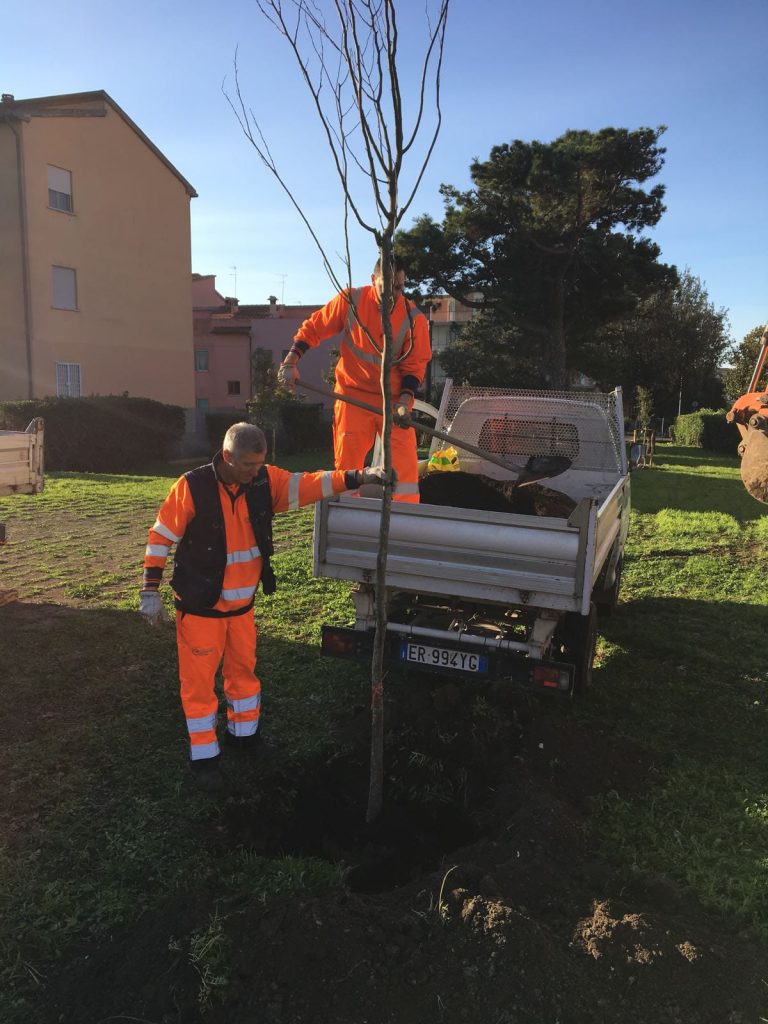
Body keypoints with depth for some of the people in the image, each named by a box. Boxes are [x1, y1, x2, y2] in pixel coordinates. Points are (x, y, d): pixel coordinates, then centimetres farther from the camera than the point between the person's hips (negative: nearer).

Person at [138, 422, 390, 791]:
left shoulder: (265, 481, -7)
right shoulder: (192, 487, -20)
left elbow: (309, 484, -10)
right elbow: (161, 536, -12)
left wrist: (359, 476, -22)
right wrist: (150, 591, -10)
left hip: (241, 605, 5)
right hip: (200, 606, -5)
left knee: (244, 668, 19)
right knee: (199, 679, 5)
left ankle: (244, 733, 40)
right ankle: (204, 755, 20)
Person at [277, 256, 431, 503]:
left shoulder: (414, 318, -9)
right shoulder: (350, 301, -8)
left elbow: (415, 364, -5)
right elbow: (312, 328, -1)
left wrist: (404, 399, -20)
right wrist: (290, 362, -10)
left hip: (394, 399, 0)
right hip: (353, 396, 0)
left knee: (406, 463, -8)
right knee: (346, 463, 3)